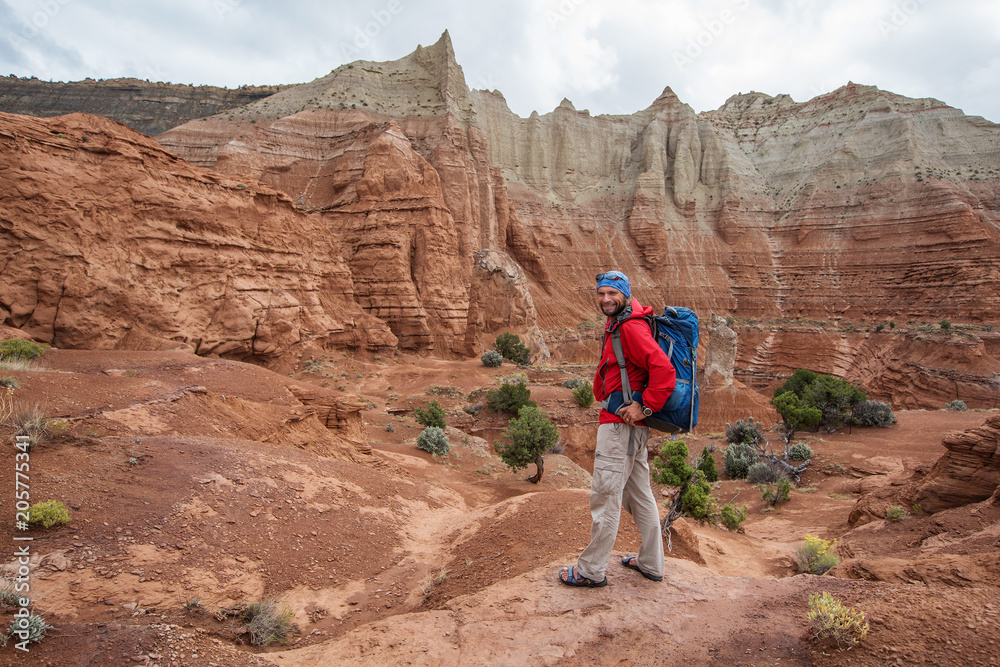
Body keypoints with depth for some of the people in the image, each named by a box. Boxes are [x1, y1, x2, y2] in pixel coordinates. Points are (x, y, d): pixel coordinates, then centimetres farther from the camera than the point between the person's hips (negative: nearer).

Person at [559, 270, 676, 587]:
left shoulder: (631, 328, -17)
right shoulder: (617, 326, 15)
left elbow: (664, 370, -28)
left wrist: (645, 406, -23)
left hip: (621, 423, -11)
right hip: (632, 427, 11)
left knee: (605, 496, -1)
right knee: (640, 495, 17)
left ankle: (591, 570, 11)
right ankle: (651, 563, 30)